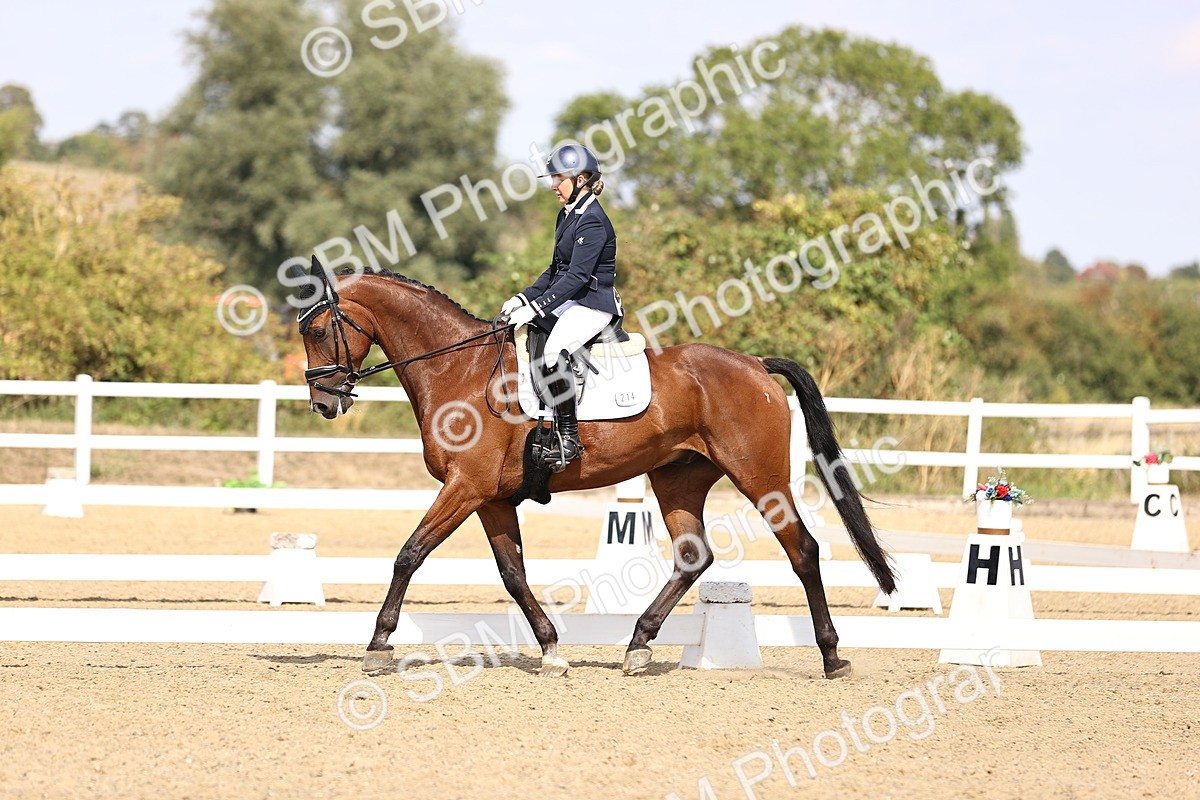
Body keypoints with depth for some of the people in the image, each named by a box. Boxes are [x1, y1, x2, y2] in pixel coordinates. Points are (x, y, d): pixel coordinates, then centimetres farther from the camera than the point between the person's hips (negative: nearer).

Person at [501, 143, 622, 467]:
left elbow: (576, 276, -23)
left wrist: (537, 307, -26)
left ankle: (569, 438, -30)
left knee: (553, 351, -34)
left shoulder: (592, 222, -16)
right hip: (569, 300, 11)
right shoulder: (568, 215, 15)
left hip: (594, 304, -11)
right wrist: (523, 298, 10)